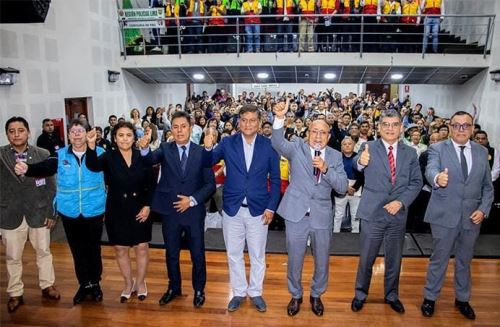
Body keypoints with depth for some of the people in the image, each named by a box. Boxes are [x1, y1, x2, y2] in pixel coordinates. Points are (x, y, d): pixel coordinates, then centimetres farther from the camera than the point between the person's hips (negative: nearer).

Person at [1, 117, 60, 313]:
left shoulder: (43, 155, -4)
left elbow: (51, 186, -1)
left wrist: (51, 213, -2)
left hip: (38, 213, 1)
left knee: (44, 252, 15)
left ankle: (47, 285, 34)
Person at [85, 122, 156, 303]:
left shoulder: (142, 157, -4)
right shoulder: (109, 157, -5)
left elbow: (151, 184, -1)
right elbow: (93, 166, -27)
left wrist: (148, 205, -11)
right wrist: (91, 146, -44)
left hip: (140, 209, 0)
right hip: (117, 210, 0)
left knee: (141, 247, 9)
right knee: (120, 249, 12)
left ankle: (140, 282, 30)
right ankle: (128, 283, 32)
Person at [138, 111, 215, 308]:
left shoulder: (201, 152, -4)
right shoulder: (165, 149, -1)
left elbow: (210, 184, -5)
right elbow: (151, 159, -22)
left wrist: (192, 200, -15)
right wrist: (144, 148, -42)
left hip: (194, 212, -1)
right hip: (169, 212, 1)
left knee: (197, 254, 12)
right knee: (171, 254, 17)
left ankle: (199, 289, 33)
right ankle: (174, 287, 39)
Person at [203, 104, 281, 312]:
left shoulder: (269, 146, -5)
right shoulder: (227, 143, -4)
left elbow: (275, 179, 0)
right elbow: (208, 163, -7)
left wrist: (271, 207, -5)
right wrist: (208, 148, -28)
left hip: (258, 210, -1)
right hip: (232, 209, 1)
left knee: (257, 255, 14)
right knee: (234, 255, 14)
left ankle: (255, 292, 34)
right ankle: (239, 292, 34)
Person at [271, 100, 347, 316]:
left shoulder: (335, 156, 2)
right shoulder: (297, 147, -3)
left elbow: (342, 188, -5)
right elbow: (278, 143, -24)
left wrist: (326, 169, -21)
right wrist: (280, 118, -40)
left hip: (322, 215, 2)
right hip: (297, 213, -1)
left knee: (322, 261, 16)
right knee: (294, 260, 12)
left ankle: (316, 295, 41)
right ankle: (295, 295, 37)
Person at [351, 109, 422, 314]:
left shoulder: (410, 153, 4)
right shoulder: (369, 147, -4)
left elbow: (416, 182, 2)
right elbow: (357, 164, -21)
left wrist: (401, 201, -13)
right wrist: (360, 162, -45)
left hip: (398, 214, 3)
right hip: (372, 213, -3)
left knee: (394, 259, 17)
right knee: (366, 258, 9)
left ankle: (391, 295, 37)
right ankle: (360, 294, 30)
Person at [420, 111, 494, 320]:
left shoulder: (482, 152, 6)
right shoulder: (437, 149, -5)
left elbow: (488, 186, 10)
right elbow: (430, 170, -25)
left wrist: (484, 209, -4)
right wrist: (437, 178, -48)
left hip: (471, 217, 4)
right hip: (444, 215, -3)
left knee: (465, 260, 18)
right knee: (439, 259, 8)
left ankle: (462, 299, 37)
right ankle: (430, 298, 26)